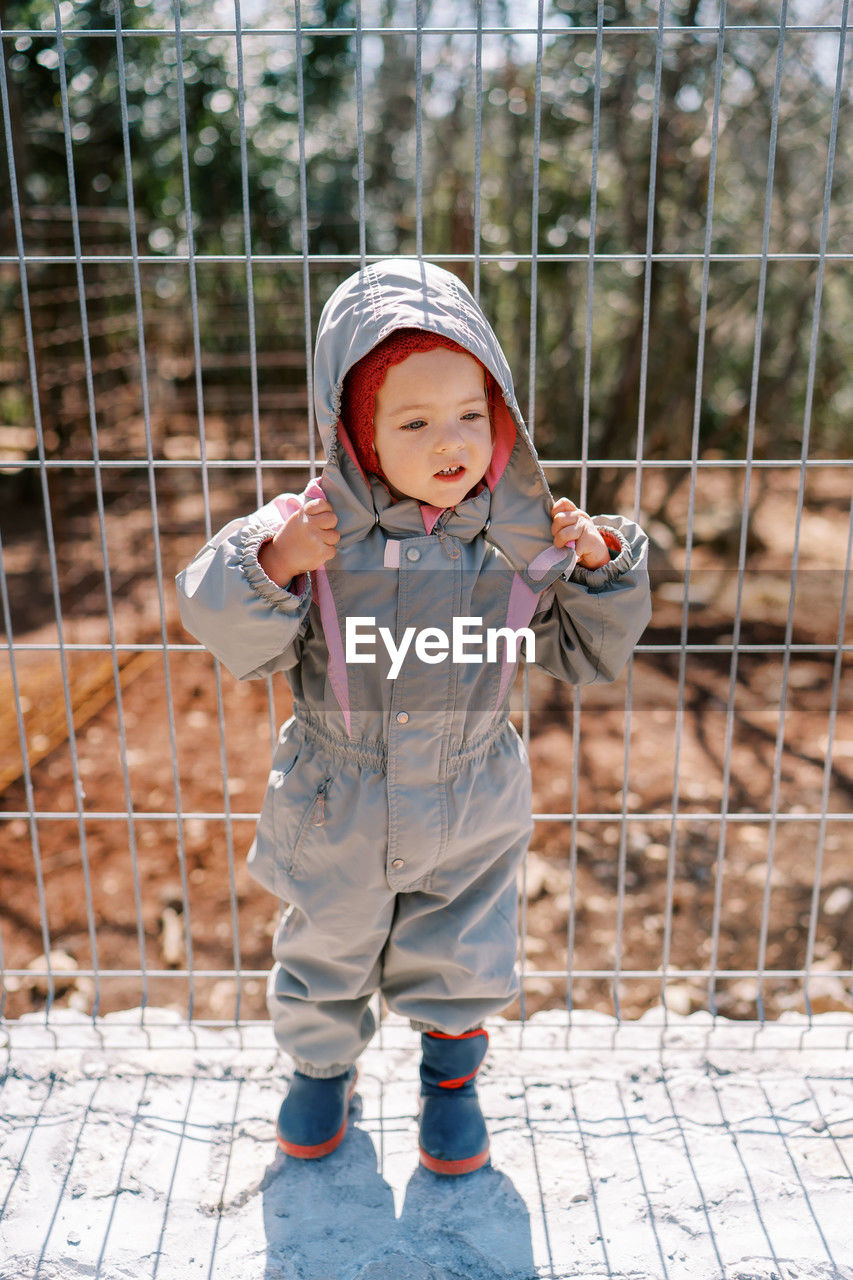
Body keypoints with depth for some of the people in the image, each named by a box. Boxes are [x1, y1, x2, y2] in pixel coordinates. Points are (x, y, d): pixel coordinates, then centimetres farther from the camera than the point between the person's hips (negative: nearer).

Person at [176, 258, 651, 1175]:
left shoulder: (520, 542, -13)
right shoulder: (308, 529, -19)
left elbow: (590, 654, -3)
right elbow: (242, 648, -16)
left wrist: (603, 566, -18)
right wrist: (270, 569, -33)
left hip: (469, 821, 1)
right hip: (336, 816, 0)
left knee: (462, 966, 20)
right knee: (323, 960, 23)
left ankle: (451, 1081, 52)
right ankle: (321, 1068, 54)